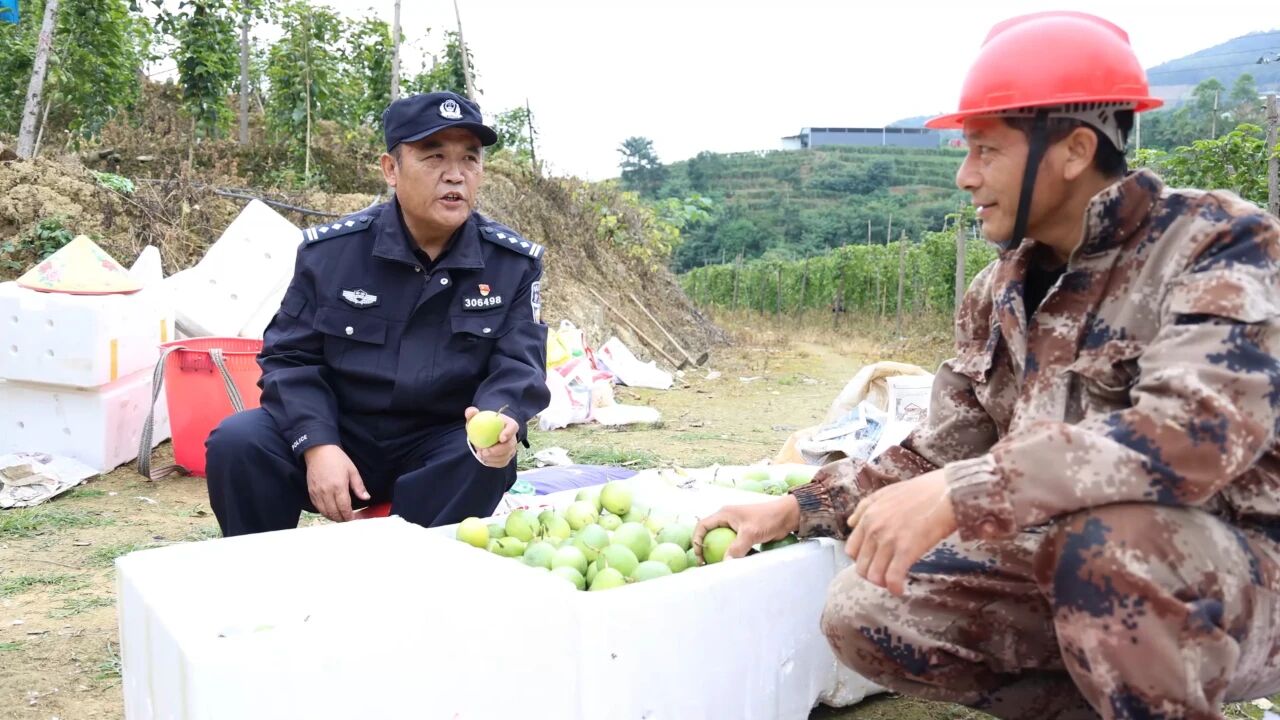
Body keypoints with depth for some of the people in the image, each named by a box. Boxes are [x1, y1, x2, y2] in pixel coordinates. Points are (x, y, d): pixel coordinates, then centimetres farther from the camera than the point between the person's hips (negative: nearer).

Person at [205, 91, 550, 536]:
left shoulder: (515, 263, -3)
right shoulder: (330, 249, -3)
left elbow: (518, 365, -10)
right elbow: (290, 357, -2)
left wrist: (499, 419, -36)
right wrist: (317, 443, -20)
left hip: (444, 447, -1)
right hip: (342, 436, 1)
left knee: (487, 461, -33)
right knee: (237, 442, -22)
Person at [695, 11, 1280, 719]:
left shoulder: (1218, 244, -14)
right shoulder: (996, 295, 5)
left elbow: (1194, 430, -32)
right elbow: (935, 455, 9)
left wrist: (956, 497, -37)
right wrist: (795, 509, 0)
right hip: (1065, 564, 6)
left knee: (1111, 539, -37)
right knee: (864, 615, -8)